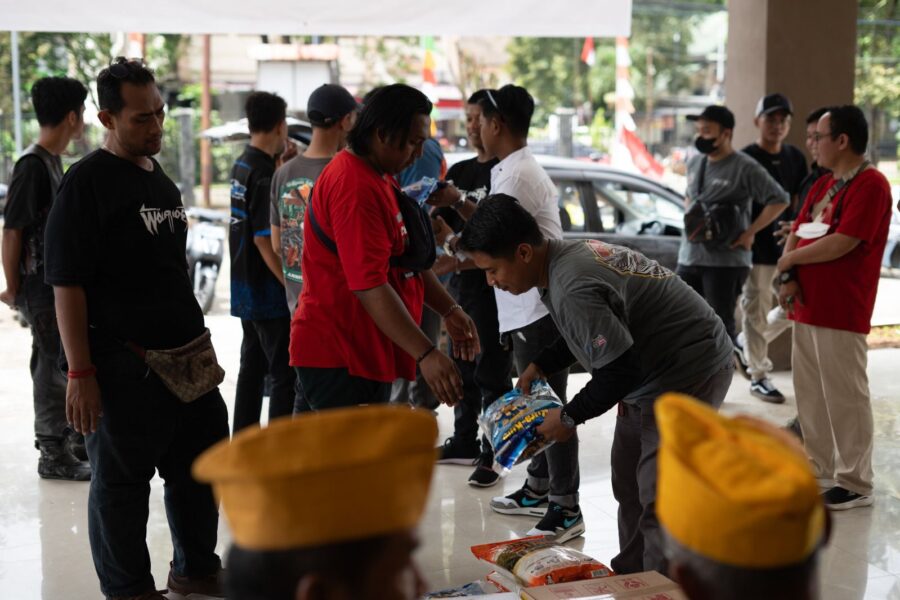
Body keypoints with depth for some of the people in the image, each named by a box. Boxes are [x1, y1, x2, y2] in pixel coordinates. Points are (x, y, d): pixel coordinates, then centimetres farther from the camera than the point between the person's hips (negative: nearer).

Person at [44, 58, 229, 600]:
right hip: (125, 366, -8)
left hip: (187, 356, 8)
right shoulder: (87, 182, -12)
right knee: (121, 480, 6)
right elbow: (68, 285, -15)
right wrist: (80, 374, -18)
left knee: (200, 467, 17)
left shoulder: (159, 176, 12)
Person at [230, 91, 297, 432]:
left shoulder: (241, 166, 11)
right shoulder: (265, 173, -18)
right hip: (269, 291, -10)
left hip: (245, 289, 10)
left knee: (252, 366, 16)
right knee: (285, 375, -5)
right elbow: (264, 239, -22)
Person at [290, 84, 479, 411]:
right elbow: (369, 285, -26)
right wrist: (426, 354, -28)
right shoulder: (354, 186, -20)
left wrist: (449, 310, 8)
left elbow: (410, 261, 21)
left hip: (368, 350, 11)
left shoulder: (380, 177, 14)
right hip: (339, 356, -11)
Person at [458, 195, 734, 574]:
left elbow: (621, 371, -28)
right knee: (628, 484, 16)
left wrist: (569, 417, -14)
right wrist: (540, 365, 12)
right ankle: (630, 577, 28)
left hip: (690, 372, -11)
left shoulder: (572, 287, -31)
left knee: (659, 501, -12)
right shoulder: (569, 255, 1)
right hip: (653, 372, 11)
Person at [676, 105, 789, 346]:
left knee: (721, 325, -1)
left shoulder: (745, 167, -10)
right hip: (689, 257, 7)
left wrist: (750, 232, -13)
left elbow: (780, 200, -10)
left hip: (726, 261, -7)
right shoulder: (694, 163, 11)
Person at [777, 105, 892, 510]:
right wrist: (788, 277, -6)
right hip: (806, 306, 9)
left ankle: (856, 484, 4)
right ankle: (819, 466, 27)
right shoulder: (822, 185, 16)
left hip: (841, 312, -9)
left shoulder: (870, 185, -12)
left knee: (844, 397, -4)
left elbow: (841, 244, -21)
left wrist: (789, 260, -7)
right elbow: (797, 233, 13)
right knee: (809, 390, 15)